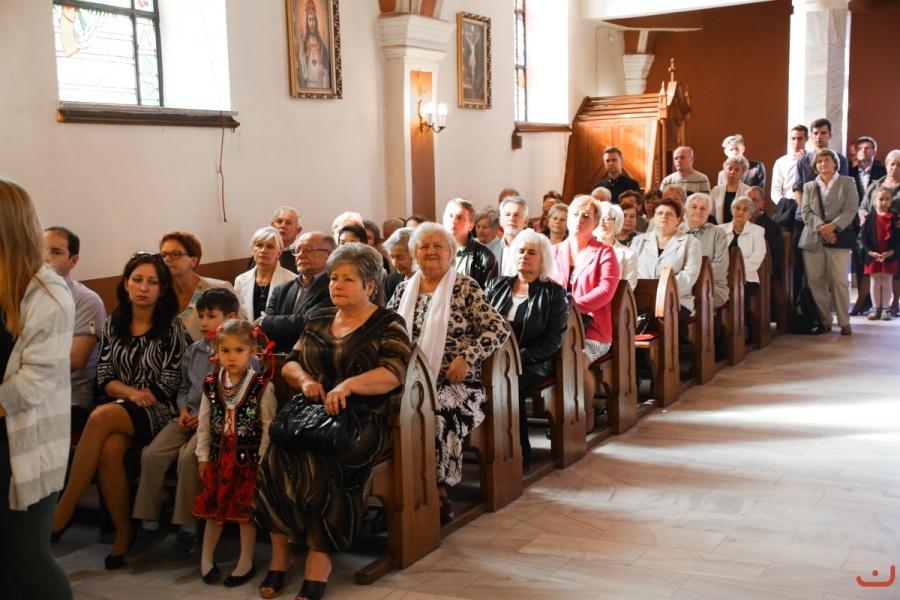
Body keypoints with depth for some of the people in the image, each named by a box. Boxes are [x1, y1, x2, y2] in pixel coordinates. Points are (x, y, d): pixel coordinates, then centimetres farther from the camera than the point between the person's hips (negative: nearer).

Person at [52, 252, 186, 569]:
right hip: (117, 409, 4)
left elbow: (170, 381, -5)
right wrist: (131, 393, -12)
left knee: (100, 417, -33)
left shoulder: (171, 326, 0)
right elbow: (104, 376, 7)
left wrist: (142, 400, -10)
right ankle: (123, 532, -17)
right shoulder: (113, 323, 12)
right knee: (109, 450, -32)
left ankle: (63, 511, -23)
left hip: (159, 411, -3)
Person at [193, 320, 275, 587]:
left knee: (246, 510, 5)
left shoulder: (262, 386, -12)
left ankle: (246, 563, 19)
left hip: (248, 457, -3)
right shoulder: (211, 385, 0)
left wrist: (262, 459, -12)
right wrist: (203, 456, 6)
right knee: (213, 506, 13)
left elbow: (268, 427, -10)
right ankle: (206, 558, 29)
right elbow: (204, 424, 7)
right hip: (218, 454, 4)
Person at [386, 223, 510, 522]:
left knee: (441, 413, -35)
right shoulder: (404, 289, 16)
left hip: (453, 382, -3)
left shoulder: (465, 287, 2)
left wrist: (467, 357, -14)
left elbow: (500, 328, -5)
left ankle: (440, 489, -16)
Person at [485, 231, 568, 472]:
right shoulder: (497, 286, 16)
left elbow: (553, 339, -4)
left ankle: (520, 455, -19)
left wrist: (518, 357, -16)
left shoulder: (554, 293, 4)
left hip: (532, 363, -3)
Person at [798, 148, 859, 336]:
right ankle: (824, 321, 8)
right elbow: (806, 213, 5)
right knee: (816, 281, -1)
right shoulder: (809, 186, 16)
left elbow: (851, 210, -2)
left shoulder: (847, 183, 9)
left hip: (838, 238, -2)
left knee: (839, 280, -8)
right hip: (813, 239, 2)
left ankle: (844, 322, -1)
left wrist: (833, 225, -16)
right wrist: (821, 227, -13)